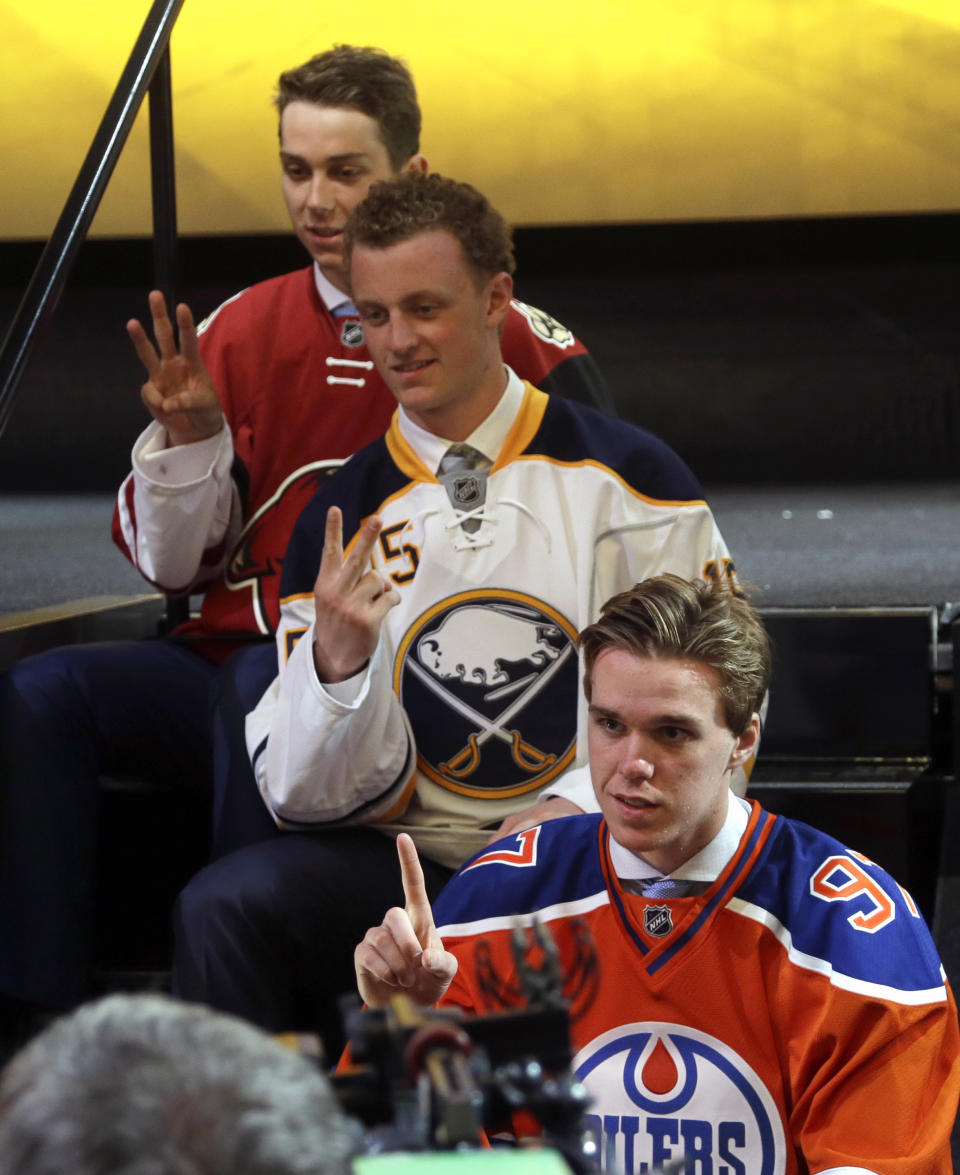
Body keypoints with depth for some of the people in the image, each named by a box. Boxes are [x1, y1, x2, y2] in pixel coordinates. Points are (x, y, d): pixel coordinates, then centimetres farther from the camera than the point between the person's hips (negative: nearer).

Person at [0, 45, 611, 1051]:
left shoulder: (505, 337, 1)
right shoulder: (241, 330, 12)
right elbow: (169, 564, 14)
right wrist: (188, 437, -5)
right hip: (237, 655, 5)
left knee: (268, 686, -37)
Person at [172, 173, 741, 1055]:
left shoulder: (625, 474, 1)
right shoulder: (343, 518, 7)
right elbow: (308, 797, 3)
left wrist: (584, 804, -14)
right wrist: (337, 661, -17)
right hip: (411, 862, 3)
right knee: (223, 910, -24)